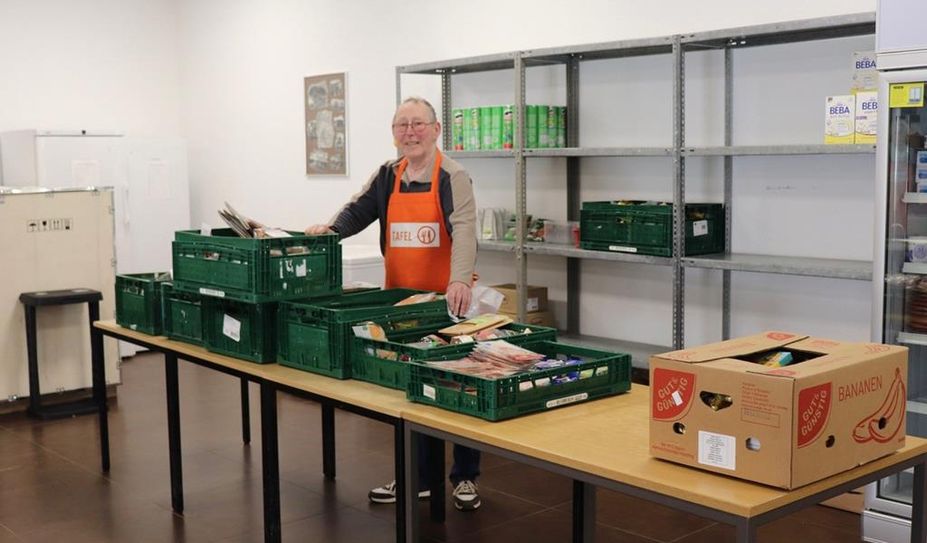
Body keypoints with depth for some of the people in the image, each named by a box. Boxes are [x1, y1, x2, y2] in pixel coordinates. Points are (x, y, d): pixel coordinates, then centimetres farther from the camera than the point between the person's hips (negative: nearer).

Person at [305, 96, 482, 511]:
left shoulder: (451, 177, -11)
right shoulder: (388, 176, 8)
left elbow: (463, 229, -24)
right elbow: (359, 210, 9)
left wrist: (460, 280, -39)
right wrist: (331, 228, -12)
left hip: (445, 301, -6)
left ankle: (465, 477, 20)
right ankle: (415, 477, 26)